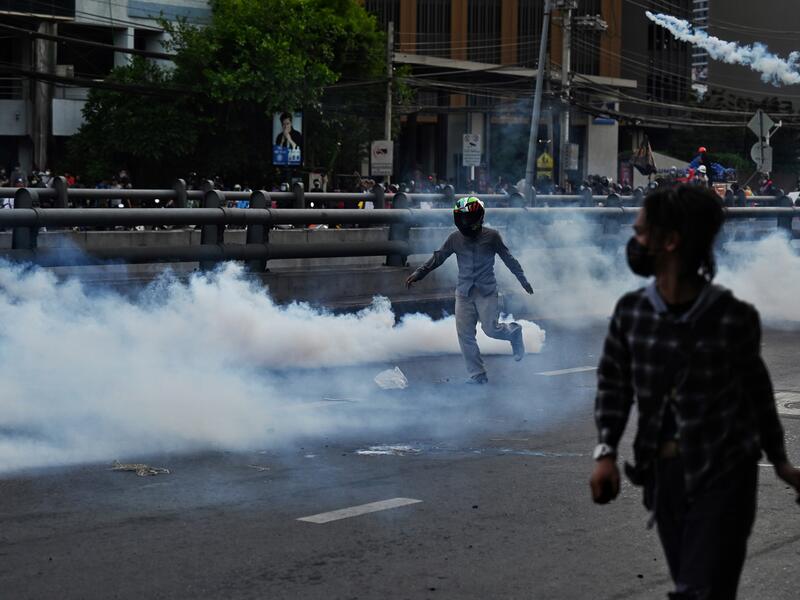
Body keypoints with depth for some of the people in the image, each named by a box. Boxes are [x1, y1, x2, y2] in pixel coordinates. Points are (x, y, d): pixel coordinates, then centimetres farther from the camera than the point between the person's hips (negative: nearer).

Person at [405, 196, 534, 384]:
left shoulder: (491, 236, -4)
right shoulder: (455, 238, 3)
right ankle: (477, 374, 5)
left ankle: (514, 331, 24)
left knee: (490, 329, -11)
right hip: (464, 292, 3)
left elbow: (508, 259, 5)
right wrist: (419, 273, 6)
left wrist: (523, 279, 9)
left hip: (486, 291, -3)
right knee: (465, 334, -4)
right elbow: (438, 258, 11)